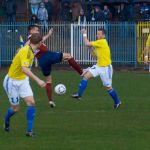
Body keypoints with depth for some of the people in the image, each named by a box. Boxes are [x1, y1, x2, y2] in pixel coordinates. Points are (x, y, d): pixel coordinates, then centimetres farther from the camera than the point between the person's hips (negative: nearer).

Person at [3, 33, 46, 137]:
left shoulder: (31, 51, -3)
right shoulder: (25, 51, -29)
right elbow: (25, 69, -43)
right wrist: (37, 80, -49)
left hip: (23, 80, 7)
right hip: (12, 81, -7)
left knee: (31, 102, -11)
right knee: (15, 108, 4)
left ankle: (29, 130, -8)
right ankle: (6, 120, 39)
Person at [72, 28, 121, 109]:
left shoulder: (102, 42, -19)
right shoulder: (98, 43, 9)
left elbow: (87, 44, -20)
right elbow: (95, 55, 15)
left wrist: (84, 34, -7)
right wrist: (91, 48, 0)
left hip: (106, 68, -8)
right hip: (98, 66, 8)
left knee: (108, 87, 3)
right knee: (86, 75, -7)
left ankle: (117, 102, 22)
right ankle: (79, 94, -6)